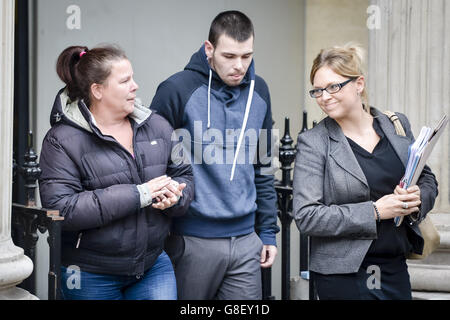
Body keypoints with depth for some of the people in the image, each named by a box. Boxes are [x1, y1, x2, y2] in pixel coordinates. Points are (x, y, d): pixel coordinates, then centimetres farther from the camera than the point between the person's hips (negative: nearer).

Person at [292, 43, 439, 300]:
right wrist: (375, 211, -18)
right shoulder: (313, 143, -9)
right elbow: (306, 217, -15)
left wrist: (418, 199, -7)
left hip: (396, 269, 5)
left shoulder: (397, 124, 5)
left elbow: (428, 180, 16)